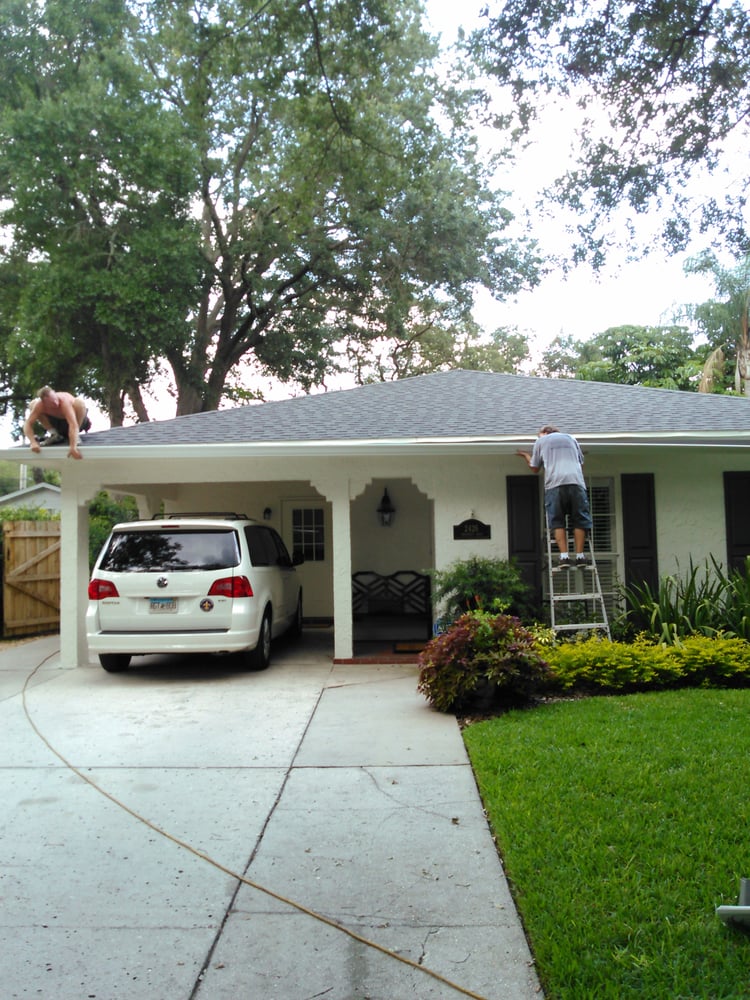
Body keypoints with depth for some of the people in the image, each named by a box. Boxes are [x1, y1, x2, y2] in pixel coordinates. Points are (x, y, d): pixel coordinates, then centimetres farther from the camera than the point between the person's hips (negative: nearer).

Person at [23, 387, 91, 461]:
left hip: (78, 421, -4)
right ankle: (54, 434, 0)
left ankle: (75, 436, -14)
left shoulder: (64, 401, -39)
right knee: (33, 403, -12)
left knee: (79, 402, -35)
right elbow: (27, 424, -26)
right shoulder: (39, 405, -27)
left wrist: (73, 447, -60)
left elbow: (73, 425, -50)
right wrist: (33, 442, -43)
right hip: (58, 421, 4)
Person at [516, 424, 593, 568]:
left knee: (557, 521, 2)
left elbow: (535, 468, 24)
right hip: (576, 481, 2)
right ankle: (580, 556, -2)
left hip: (554, 483, -2)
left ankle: (564, 556, -9)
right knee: (579, 520, 5)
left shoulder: (540, 441, 19)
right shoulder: (571, 438, 27)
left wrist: (526, 456, 42)